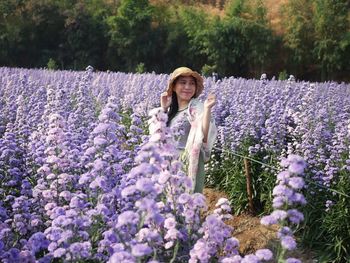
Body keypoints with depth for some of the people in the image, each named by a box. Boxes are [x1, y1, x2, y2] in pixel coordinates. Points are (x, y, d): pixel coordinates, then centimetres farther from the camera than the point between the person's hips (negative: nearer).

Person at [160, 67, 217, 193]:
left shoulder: (197, 108, -10)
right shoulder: (171, 109, 10)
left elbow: (205, 135, -21)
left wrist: (207, 108, -31)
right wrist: (163, 109, 4)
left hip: (189, 163, -6)